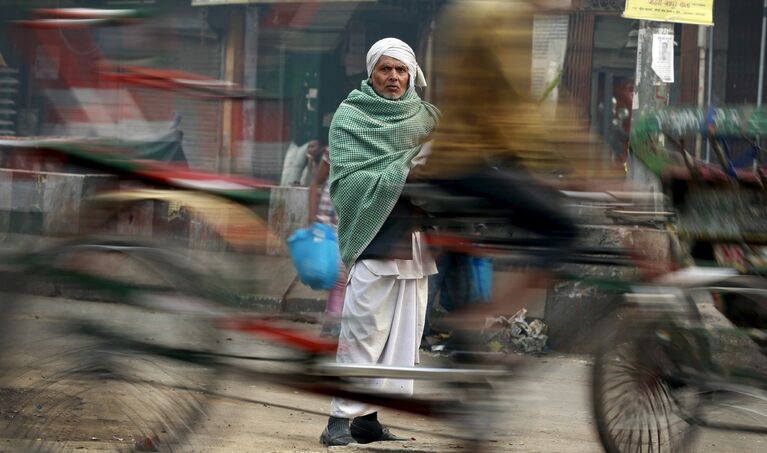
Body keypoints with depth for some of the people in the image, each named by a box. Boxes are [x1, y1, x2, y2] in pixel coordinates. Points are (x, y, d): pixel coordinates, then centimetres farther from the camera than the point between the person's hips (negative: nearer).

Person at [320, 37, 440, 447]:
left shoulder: (426, 116, 14)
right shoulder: (351, 116, 1)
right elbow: (348, 179, -8)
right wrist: (402, 171, -18)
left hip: (414, 241, 5)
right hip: (374, 239, -5)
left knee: (403, 334, 3)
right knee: (363, 332, -11)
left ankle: (367, 418, 7)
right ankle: (340, 420, -10)